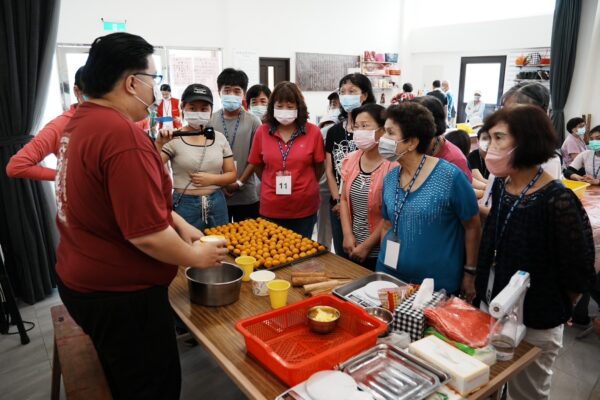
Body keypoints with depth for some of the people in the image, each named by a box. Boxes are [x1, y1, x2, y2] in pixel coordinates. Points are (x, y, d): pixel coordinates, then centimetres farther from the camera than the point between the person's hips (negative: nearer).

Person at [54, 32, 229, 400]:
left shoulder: (83, 122, 5)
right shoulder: (123, 134, -27)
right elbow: (146, 234, -28)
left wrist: (179, 223, 9)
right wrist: (195, 257, -11)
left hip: (82, 280, 10)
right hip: (120, 293, -10)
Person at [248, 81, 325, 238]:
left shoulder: (313, 132, -6)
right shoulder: (262, 131, -2)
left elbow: (319, 167, 3)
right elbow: (258, 166, 8)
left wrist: (304, 186, 9)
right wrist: (273, 185, 10)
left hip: (304, 207, -1)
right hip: (271, 207, 1)